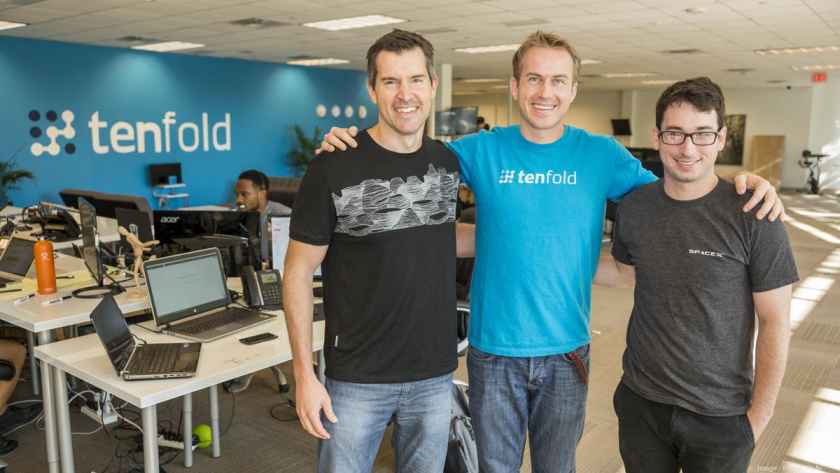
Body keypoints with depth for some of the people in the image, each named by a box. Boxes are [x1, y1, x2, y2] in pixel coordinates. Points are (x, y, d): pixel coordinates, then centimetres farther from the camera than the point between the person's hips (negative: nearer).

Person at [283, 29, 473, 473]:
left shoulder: (450, 162, 1)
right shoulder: (333, 169, -13)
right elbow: (299, 273, -9)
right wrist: (304, 375, -11)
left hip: (436, 373, 4)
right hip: (357, 378, -4)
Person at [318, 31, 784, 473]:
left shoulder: (601, 154, -2)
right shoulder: (482, 150, -4)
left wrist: (744, 181, -10)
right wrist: (350, 144, -11)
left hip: (566, 350, 1)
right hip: (493, 348, -1)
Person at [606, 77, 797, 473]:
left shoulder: (754, 218, -14)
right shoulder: (633, 208, -4)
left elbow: (775, 324, -9)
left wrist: (759, 415, -8)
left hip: (721, 417, -3)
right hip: (640, 403, 3)